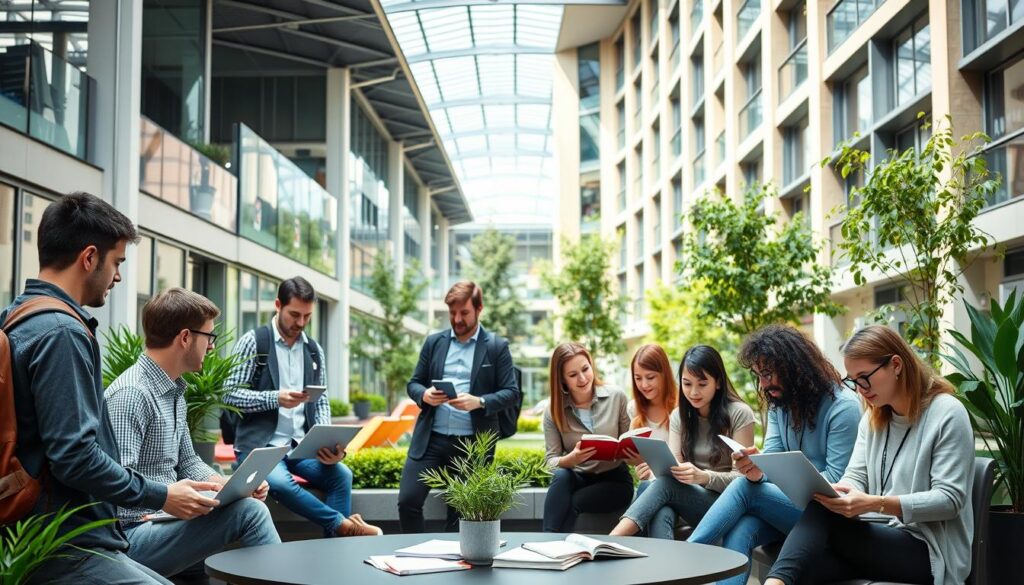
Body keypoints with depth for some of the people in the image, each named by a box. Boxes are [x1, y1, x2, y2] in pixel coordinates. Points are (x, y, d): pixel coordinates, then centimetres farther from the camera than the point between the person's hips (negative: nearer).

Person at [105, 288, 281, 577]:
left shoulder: (175, 393, 14)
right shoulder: (131, 394, -18)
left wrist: (233, 485, 5)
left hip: (162, 521, 10)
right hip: (133, 534, -10)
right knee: (247, 510, -21)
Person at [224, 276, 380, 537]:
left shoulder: (314, 350, 13)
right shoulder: (253, 341, -2)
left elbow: (321, 401, 11)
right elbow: (230, 394, -7)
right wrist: (275, 398, -23)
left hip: (301, 446, 5)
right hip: (259, 444, -5)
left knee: (341, 474, -21)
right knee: (280, 483, -34)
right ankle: (343, 524, -22)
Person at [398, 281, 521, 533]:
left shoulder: (497, 346, 1)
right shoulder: (434, 342, 10)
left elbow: (512, 393, -3)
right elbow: (413, 383, 13)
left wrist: (479, 402, -21)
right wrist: (424, 395, -11)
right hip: (431, 439, 2)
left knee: (460, 513, 5)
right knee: (408, 501, -8)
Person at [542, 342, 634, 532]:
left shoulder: (617, 398, -4)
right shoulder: (554, 411, -2)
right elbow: (551, 461, -6)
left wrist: (637, 457, -24)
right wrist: (572, 459, -29)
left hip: (614, 480, -1)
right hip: (576, 478, 2)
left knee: (571, 504, -30)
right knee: (561, 476, -32)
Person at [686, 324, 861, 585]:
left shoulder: (843, 406, -14)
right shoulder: (778, 402, 10)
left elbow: (837, 480, -15)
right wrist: (757, 471, -22)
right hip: (788, 503, 6)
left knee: (743, 488, -25)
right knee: (740, 531, -26)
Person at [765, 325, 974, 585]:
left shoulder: (947, 413, -9)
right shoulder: (872, 417, 15)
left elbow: (950, 499, -15)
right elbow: (855, 477, 6)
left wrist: (877, 504, -28)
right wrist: (831, 492, -20)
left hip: (927, 550, -6)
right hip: (883, 538, 6)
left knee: (823, 514, -28)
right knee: (803, 563, -28)